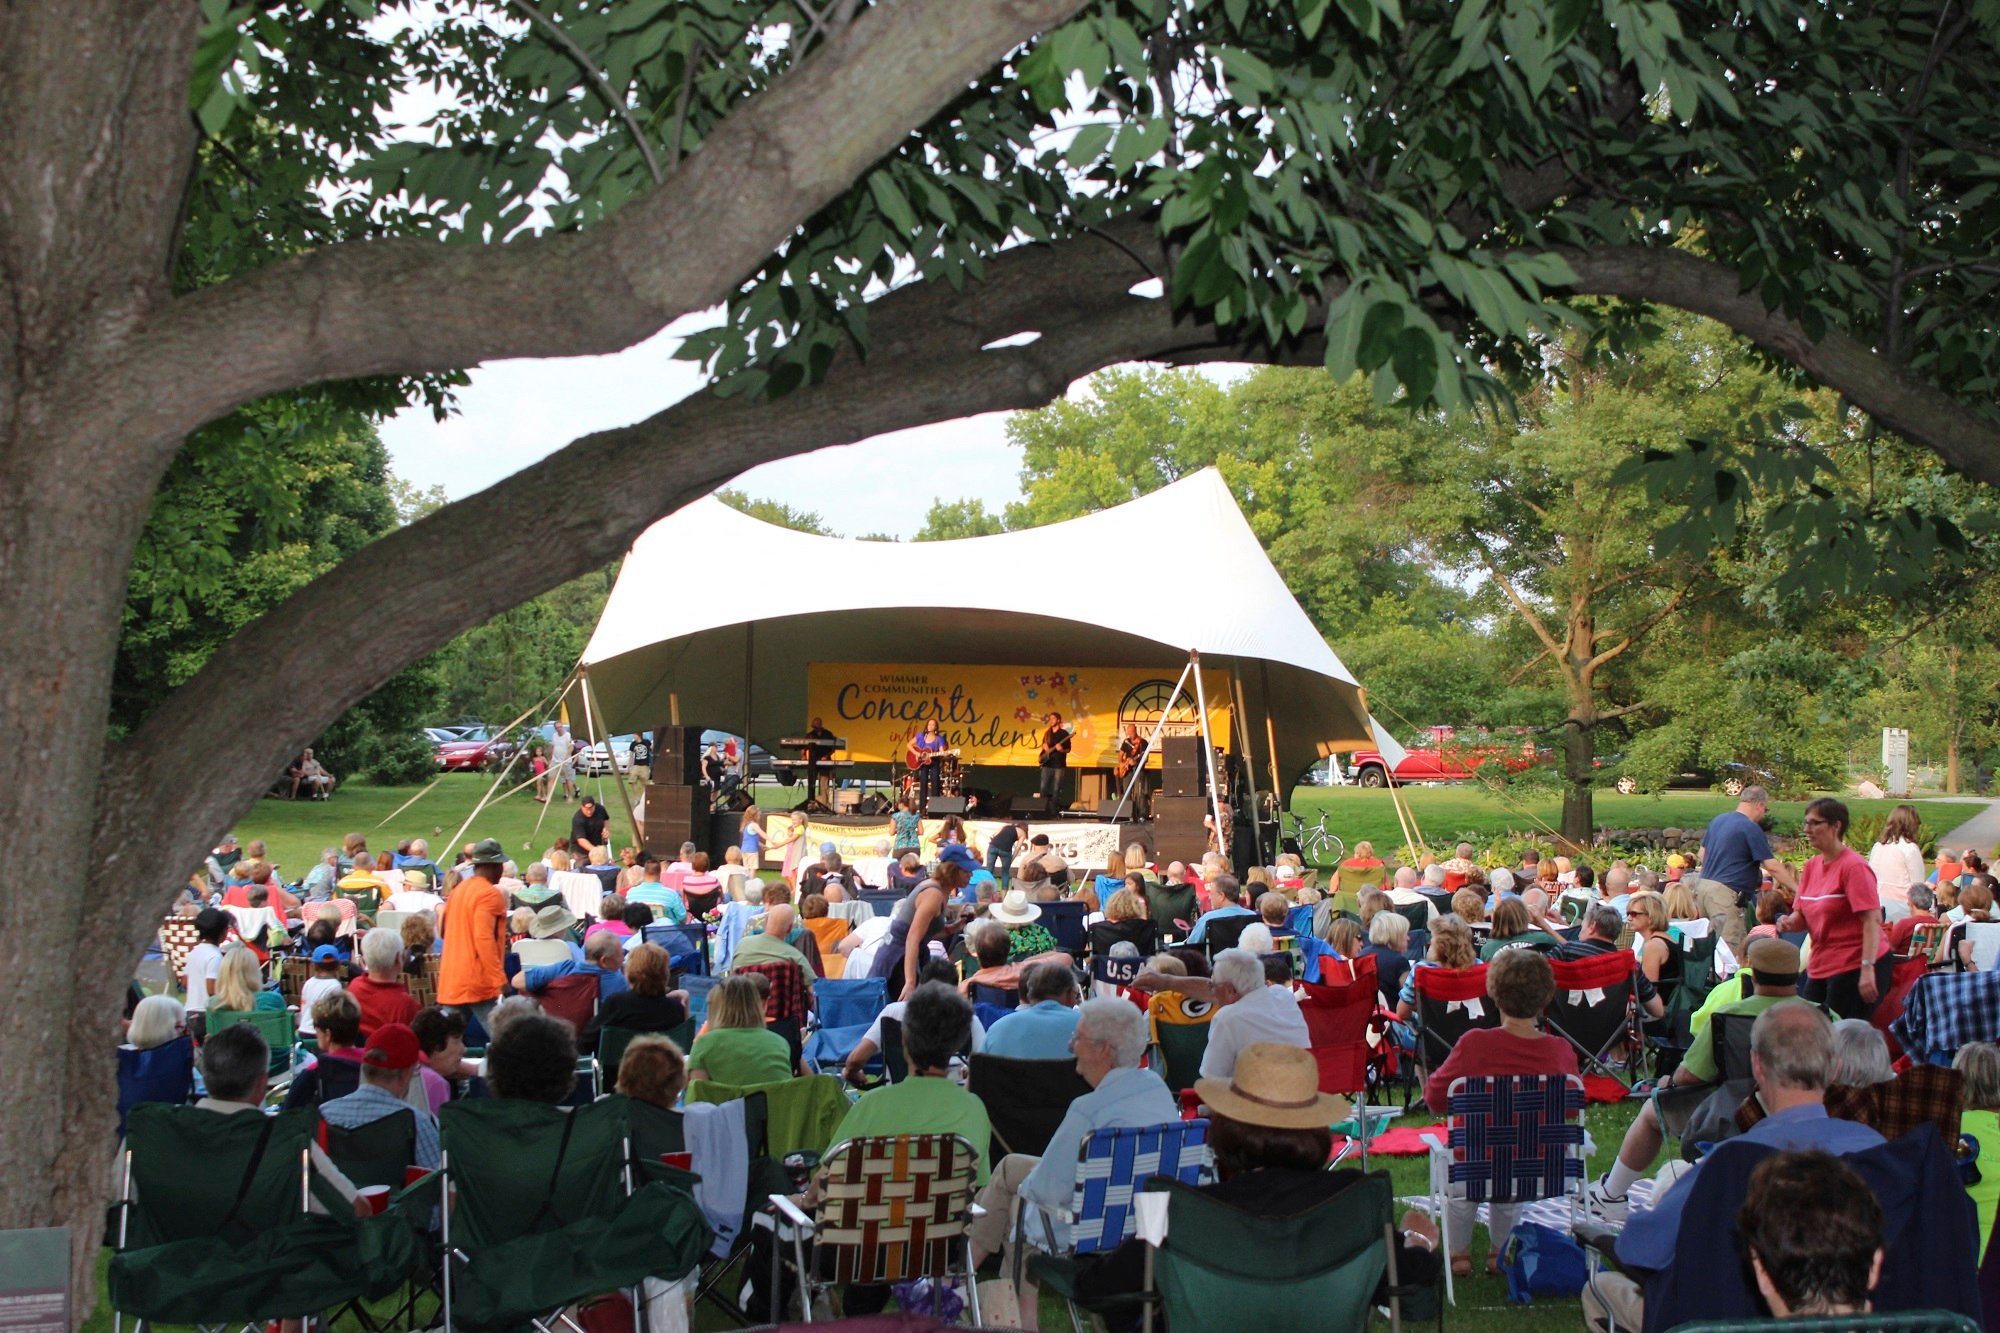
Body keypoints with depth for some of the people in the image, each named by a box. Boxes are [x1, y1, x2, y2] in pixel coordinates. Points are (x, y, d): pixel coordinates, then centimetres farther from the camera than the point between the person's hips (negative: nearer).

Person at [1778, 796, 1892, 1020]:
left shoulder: (1853, 866, -11)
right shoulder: (1811, 867, 12)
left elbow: (1872, 920, -17)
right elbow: (1803, 917, 17)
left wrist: (1867, 969, -25)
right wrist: (1790, 922, -8)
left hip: (1853, 968, -8)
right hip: (1820, 968, 8)